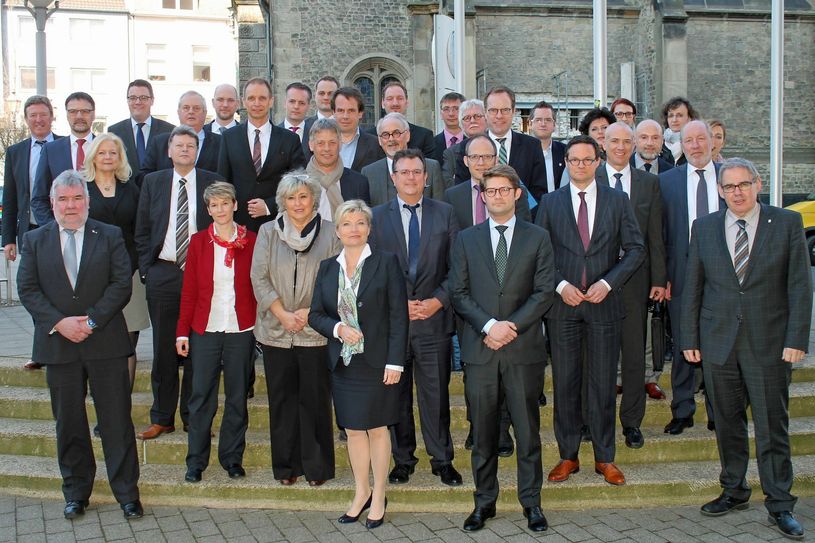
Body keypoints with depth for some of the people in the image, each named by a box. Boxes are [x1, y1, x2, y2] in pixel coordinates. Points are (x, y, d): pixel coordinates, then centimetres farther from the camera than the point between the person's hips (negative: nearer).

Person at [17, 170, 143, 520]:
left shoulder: (110, 237, 3)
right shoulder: (35, 240, 7)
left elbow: (121, 284, -4)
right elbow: (27, 289, 1)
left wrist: (91, 321, -14)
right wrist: (59, 322, -13)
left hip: (105, 343, -2)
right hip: (58, 344, 2)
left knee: (117, 420, 2)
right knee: (68, 422, 11)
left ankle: (127, 493, 12)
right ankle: (76, 493, 24)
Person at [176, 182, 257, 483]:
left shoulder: (251, 241, 2)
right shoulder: (199, 241, 5)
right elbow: (189, 289, 5)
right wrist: (182, 331, 2)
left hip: (241, 330, 0)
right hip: (205, 330, 0)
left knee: (237, 396, 7)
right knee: (201, 396, 2)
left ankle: (232, 458, 20)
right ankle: (196, 461, 14)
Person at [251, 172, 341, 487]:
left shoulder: (330, 232, 1)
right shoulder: (268, 231, 6)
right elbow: (259, 278, 1)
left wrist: (309, 312, -10)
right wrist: (283, 315, -8)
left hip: (316, 330, -2)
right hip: (276, 331, 2)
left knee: (315, 399, 2)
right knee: (282, 399, 8)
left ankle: (316, 466, 14)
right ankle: (286, 466, 20)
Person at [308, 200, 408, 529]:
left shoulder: (386, 263, -4)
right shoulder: (327, 268, 8)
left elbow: (398, 315, -7)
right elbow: (315, 314, 9)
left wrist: (395, 362, -13)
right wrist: (338, 328, -12)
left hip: (376, 362, -4)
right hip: (343, 363, 4)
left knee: (377, 428, 5)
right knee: (353, 429, 12)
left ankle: (378, 496, 18)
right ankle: (361, 493, 26)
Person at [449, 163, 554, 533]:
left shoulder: (537, 238, 7)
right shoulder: (466, 239, 10)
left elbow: (544, 292, 0)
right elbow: (458, 292, 3)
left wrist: (512, 327, -11)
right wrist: (488, 326, -11)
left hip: (524, 349, -1)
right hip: (479, 349, 1)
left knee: (528, 429, 4)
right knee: (483, 432, 7)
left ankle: (531, 502, 17)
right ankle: (484, 501, 19)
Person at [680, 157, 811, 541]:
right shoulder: (704, 228, 6)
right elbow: (692, 289, 8)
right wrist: (690, 339, 4)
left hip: (769, 344, -2)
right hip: (718, 343, 2)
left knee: (773, 426, 3)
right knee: (727, 423, 11)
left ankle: (779, 505, 14)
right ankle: (734, 491, 27)